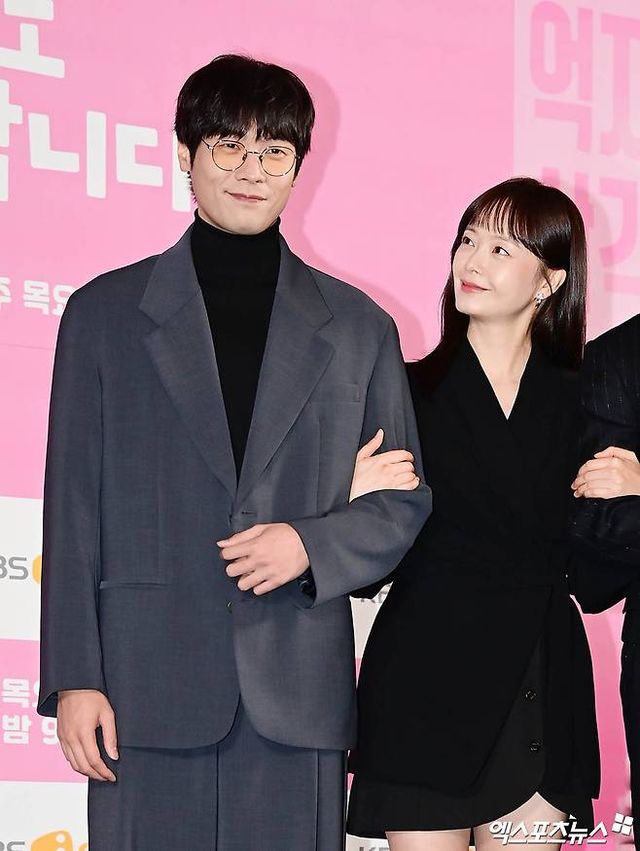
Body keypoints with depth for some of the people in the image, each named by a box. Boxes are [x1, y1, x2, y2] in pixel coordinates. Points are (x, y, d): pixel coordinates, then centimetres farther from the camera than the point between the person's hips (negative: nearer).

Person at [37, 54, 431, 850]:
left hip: (299, 695, 1)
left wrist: (314, 543, -7)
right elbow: (73, 513, 5)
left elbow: (407, 503, 13)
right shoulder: (105, 313, 8)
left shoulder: (357, 327, 12)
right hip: (151, 692, -1)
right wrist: (73, 679, -2)